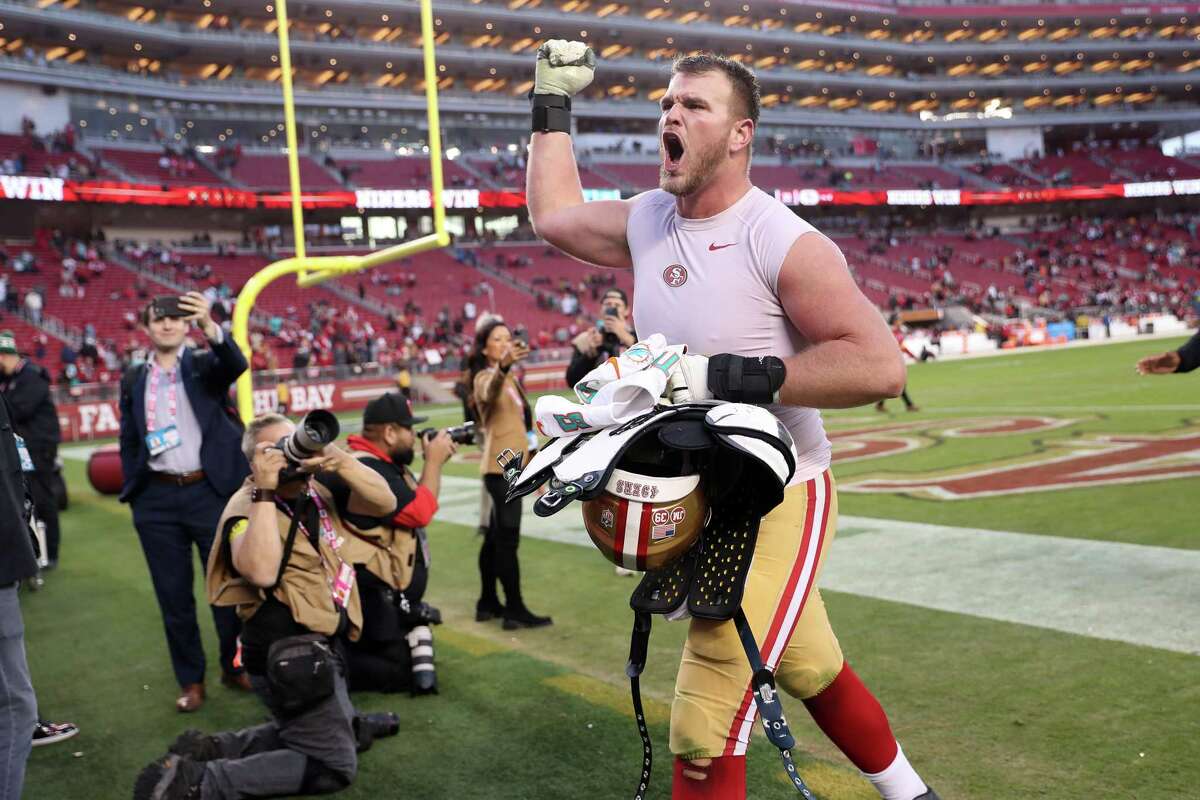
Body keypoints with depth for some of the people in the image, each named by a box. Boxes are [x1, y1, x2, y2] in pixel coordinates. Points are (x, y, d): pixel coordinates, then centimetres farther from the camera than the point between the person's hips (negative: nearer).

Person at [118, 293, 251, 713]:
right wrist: (131, 493, 6)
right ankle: (191, 680, 20)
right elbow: (128, 441, 14)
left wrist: (211, 327, -38)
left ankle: (235, 667, 24)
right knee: (173, 594, 8)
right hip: (157, 499, 2)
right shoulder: (133, 380, 10)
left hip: (209, 491, -2)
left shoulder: (205, 365, 2)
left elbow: (236, 365, -21)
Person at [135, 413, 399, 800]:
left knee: (342, 733, 25)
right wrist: (265, 491, -32)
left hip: (318, 649, 9)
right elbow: (261, 571, -37)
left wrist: (340, 461, -17)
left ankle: (211, 748, 17)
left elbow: (384, 503, -2)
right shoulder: (248, 508, -17)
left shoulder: (316, 489, 6)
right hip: (289, 659, -9)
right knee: (335, 766, -3)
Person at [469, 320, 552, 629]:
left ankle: (488, 603, 20)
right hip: (501, 466, -10)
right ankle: (515, 610, -10)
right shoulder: (485, 376, -12)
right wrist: (503, 366, -58)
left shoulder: (509, 379, 18)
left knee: (495, 537, 13)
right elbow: (488, 393, -38)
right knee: (507, 539, -10)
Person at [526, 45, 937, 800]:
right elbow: (554, 214, 21)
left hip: (776, 500, -7)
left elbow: (880, 366, -26)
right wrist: (552, 102, 19)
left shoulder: (784, 243, -19)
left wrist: (731, 377, -28)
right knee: (811, 673, 23)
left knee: (705, 732, -9)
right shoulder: (647, 222, 2)